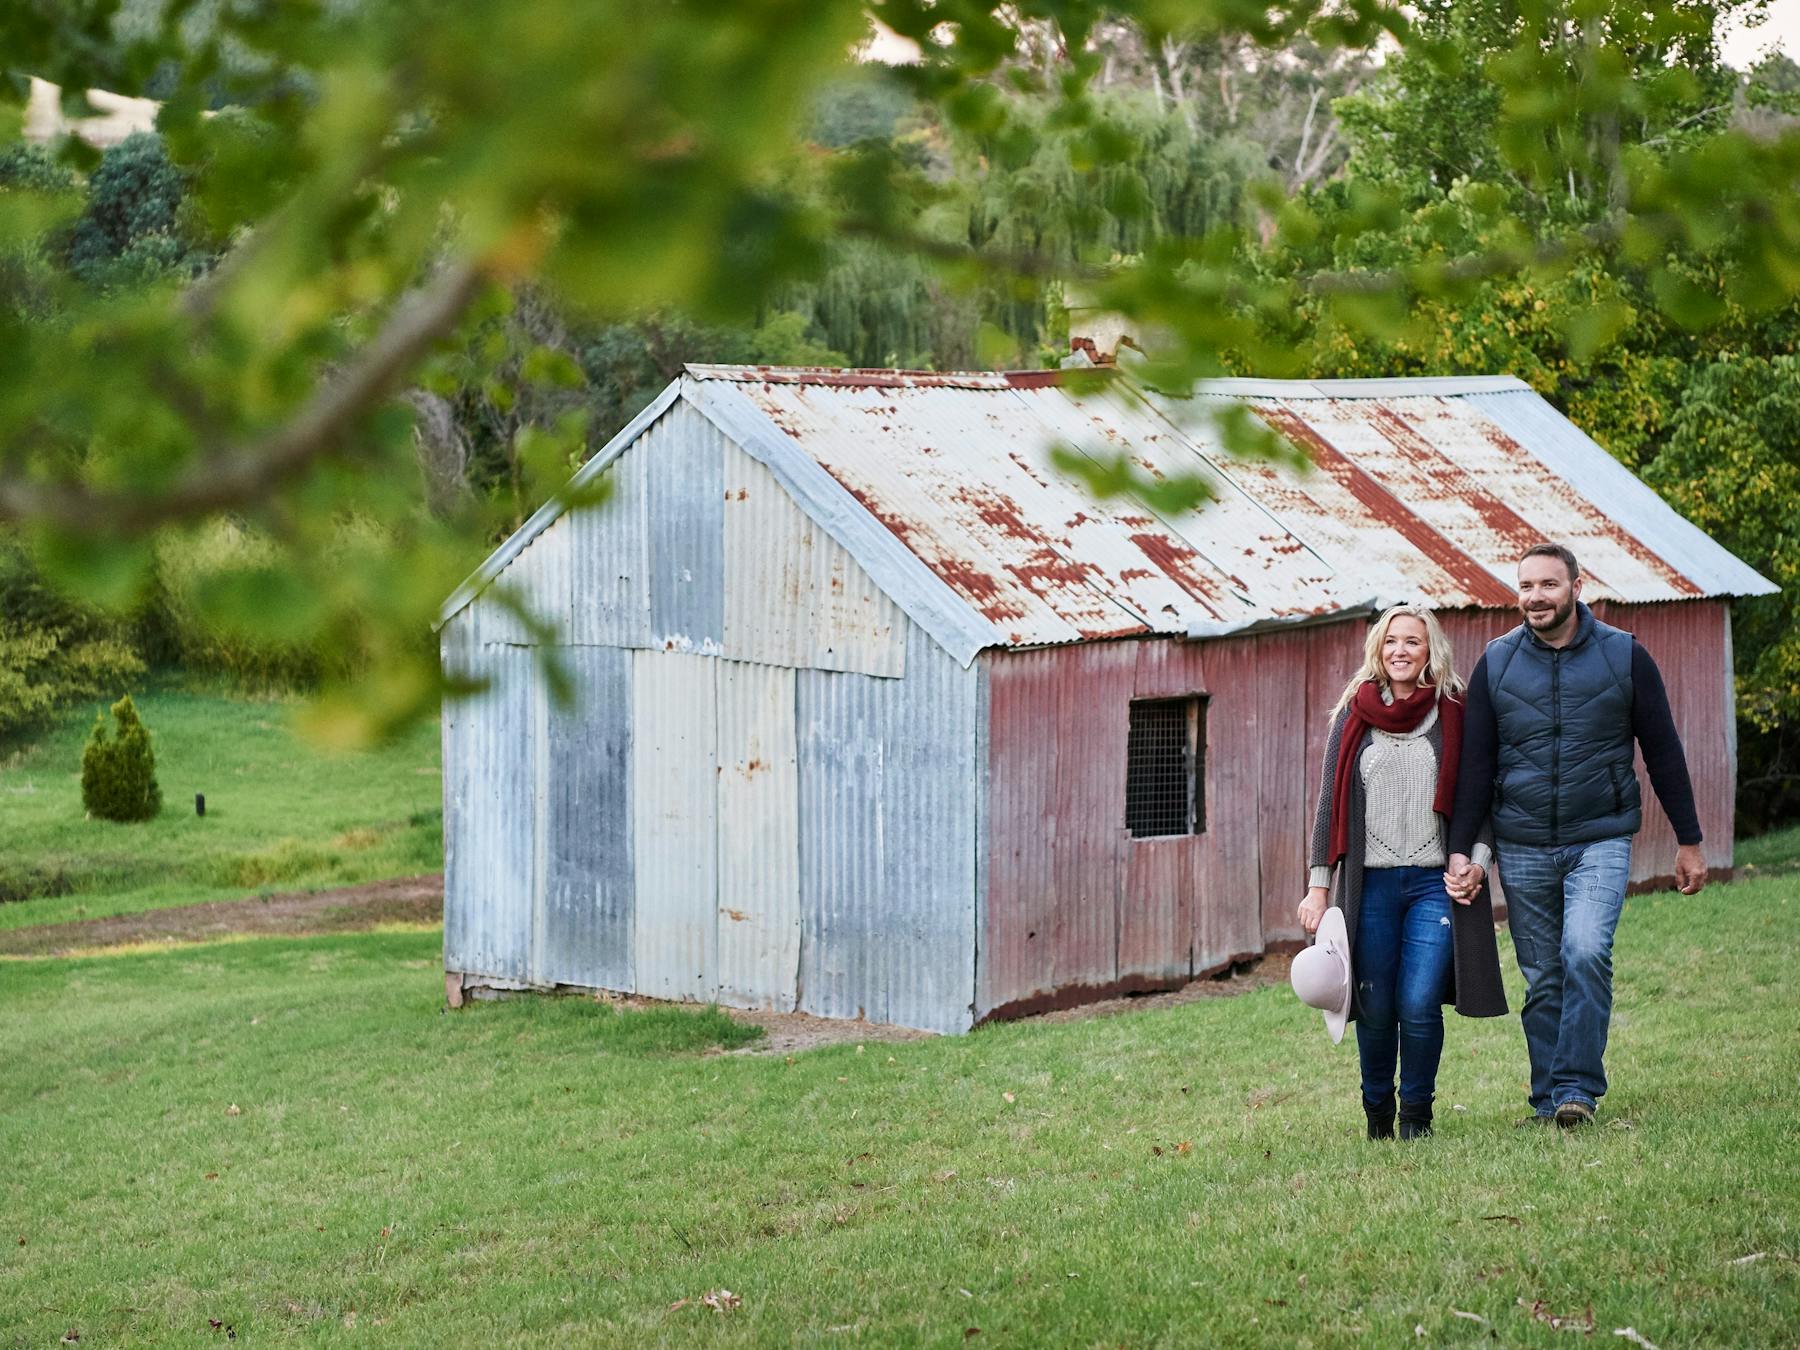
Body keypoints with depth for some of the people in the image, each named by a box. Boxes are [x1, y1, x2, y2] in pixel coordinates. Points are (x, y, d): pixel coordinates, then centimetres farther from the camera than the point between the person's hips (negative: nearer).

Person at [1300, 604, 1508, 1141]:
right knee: (1375, 1009, 1)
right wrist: (1319, 885, 4)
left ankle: (1418, 1112, 10)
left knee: (1419, 1005, -10)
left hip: (1436, 882, -1)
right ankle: (1377, 1111, 24)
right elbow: (1330, 804, 9)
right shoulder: (1354, 717, 7)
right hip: (1370, 884, 1)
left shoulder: (1453, 716, 4)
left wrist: (1477, 865, -7)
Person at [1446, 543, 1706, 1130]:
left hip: (1601, 840, -2)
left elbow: (1663, 752, 6)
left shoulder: (1624, 656, 0)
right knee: (1542, 979, 4)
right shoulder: (1495, 664, 3)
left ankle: (1577, 1088, -13)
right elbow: (1476, 765, 5)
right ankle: (1548, 1103, 12)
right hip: (1522, 849, 2)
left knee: (1585, 952, -21)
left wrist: (1688, 841, 7)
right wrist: (1461, 849, -2)